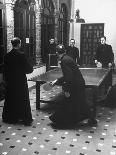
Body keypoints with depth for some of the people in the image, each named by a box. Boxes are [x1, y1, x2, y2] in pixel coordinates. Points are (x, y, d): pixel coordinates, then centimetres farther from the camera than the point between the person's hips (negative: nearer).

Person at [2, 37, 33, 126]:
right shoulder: (21, 55, -16)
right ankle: (26, 119, 11)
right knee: (23, 100, 5)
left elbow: (5, 69, 6)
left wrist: (6, 80, 15)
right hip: (21, 81, -5)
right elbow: (29, 68, -14)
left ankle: (9, 117, 26)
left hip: (10, 81, 5)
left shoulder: (7, 56, 0)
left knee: (10, 100, 15)